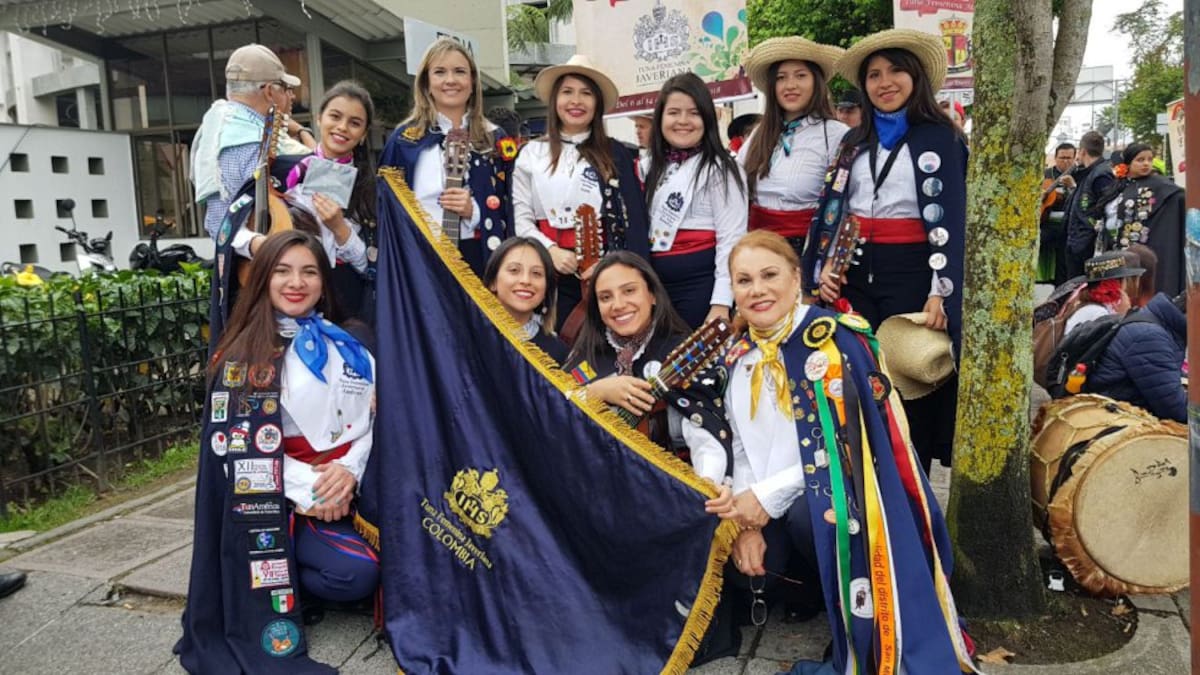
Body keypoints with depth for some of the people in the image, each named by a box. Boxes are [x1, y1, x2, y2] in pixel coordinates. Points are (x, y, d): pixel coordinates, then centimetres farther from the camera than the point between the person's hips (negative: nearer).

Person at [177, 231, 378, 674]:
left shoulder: (347, 346, 12)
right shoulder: (243, 354, -3)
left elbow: (375, 418, 9)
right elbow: (238, 441, -10)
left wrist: (350, 469, -11)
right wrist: (309, 490, -17)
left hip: (346, 488, 5)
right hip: (282, 497, -5)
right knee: (358, 571, -24)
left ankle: (301, 583, 11)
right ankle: (279, 592, 7)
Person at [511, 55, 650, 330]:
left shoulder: (615, 153, 8)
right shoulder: (532, 153, 9)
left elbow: (633, 218, 1)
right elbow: (521, 217, 5)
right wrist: (550, 251, -11)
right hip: (550, 271, 0)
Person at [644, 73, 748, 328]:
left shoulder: (719, 169, -7)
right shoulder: (654, 167, 13)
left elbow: (731, 240, -13)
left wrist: (722, 302, -20)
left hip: (700, 282, -6)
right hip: (657, 282, 6)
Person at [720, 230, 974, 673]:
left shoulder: (833, 339, -12)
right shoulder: (740, 355, 6)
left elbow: (846, 443, -17)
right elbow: (743, 447, 8)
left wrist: (768, 496, -19)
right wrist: (746, 516, -9)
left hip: (835, 496, -5)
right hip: (765, 505, 5)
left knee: (808, 511, -36)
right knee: (738, 571, -20)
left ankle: (849, 618, -7)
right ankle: (812, 585, 13)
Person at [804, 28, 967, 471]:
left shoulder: (939, 138, 0)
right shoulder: (854, 142, 15)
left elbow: (949, 220, -7)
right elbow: (830, 211, 14)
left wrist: (939, 291, -16)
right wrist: (822, 269, 0)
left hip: (911, 273, -4)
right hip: (855, 273, 4)